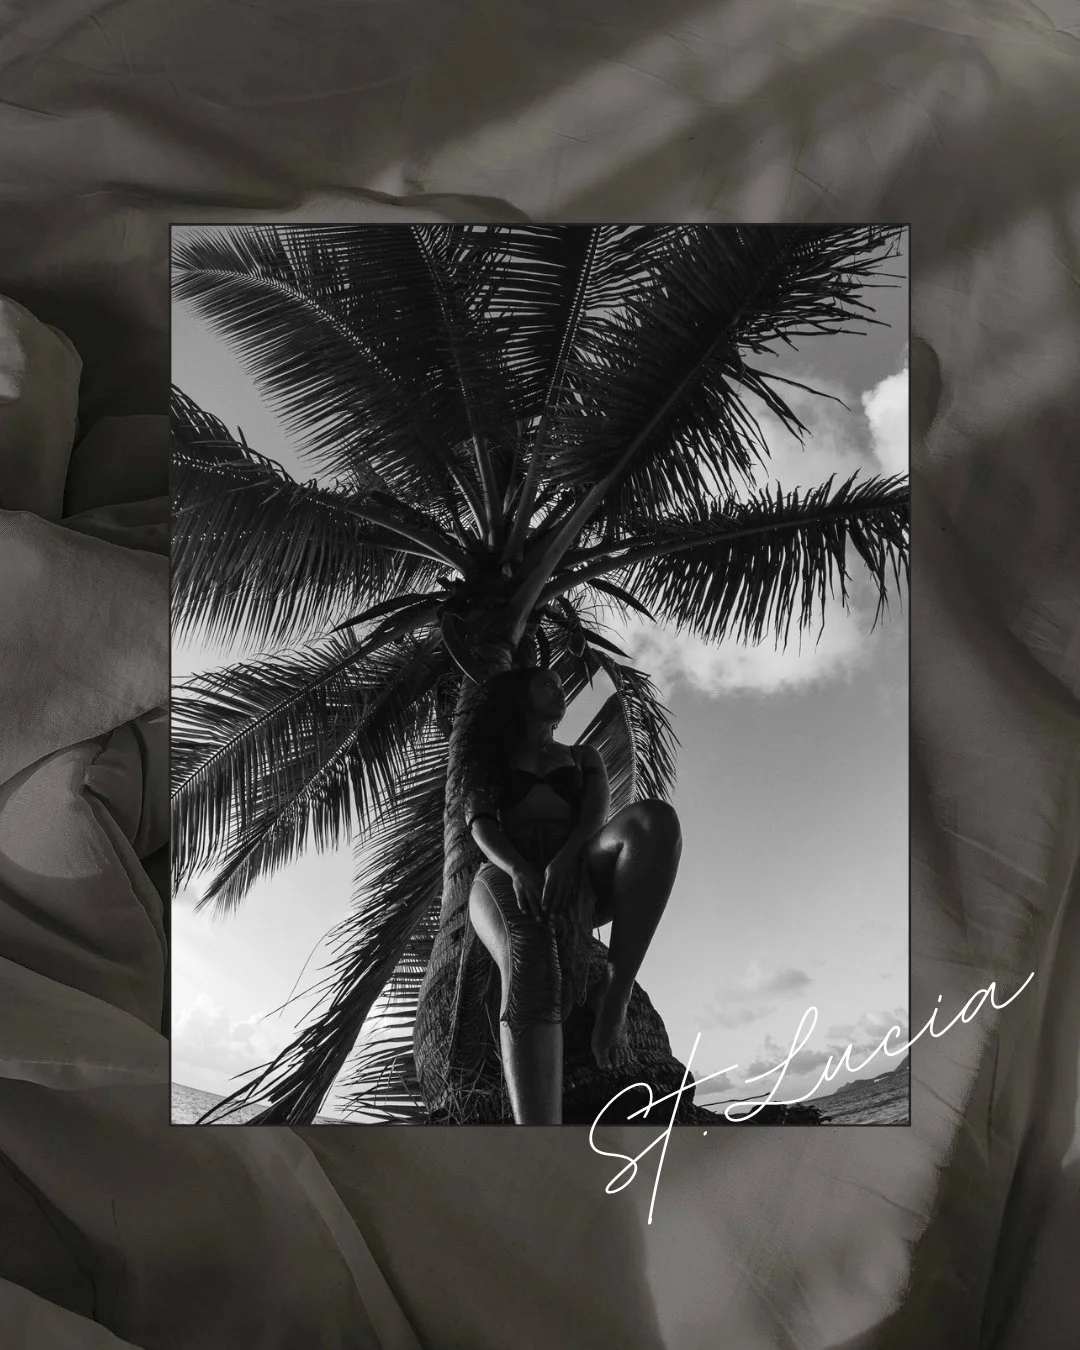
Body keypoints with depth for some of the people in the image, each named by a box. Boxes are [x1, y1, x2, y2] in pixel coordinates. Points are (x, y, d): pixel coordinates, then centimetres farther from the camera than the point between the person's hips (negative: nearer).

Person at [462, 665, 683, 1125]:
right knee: (529, 969, -39)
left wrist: (565, 857, -15)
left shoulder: (582, 757, 32)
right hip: (506, 876, -2)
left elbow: (597, 810, 10)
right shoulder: (489, 761, 27)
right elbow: (480, 824, 8)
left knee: (654, 818, -32)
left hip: (575, 873, 2)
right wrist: (517, 869, -17)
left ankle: (614, 996, -35)